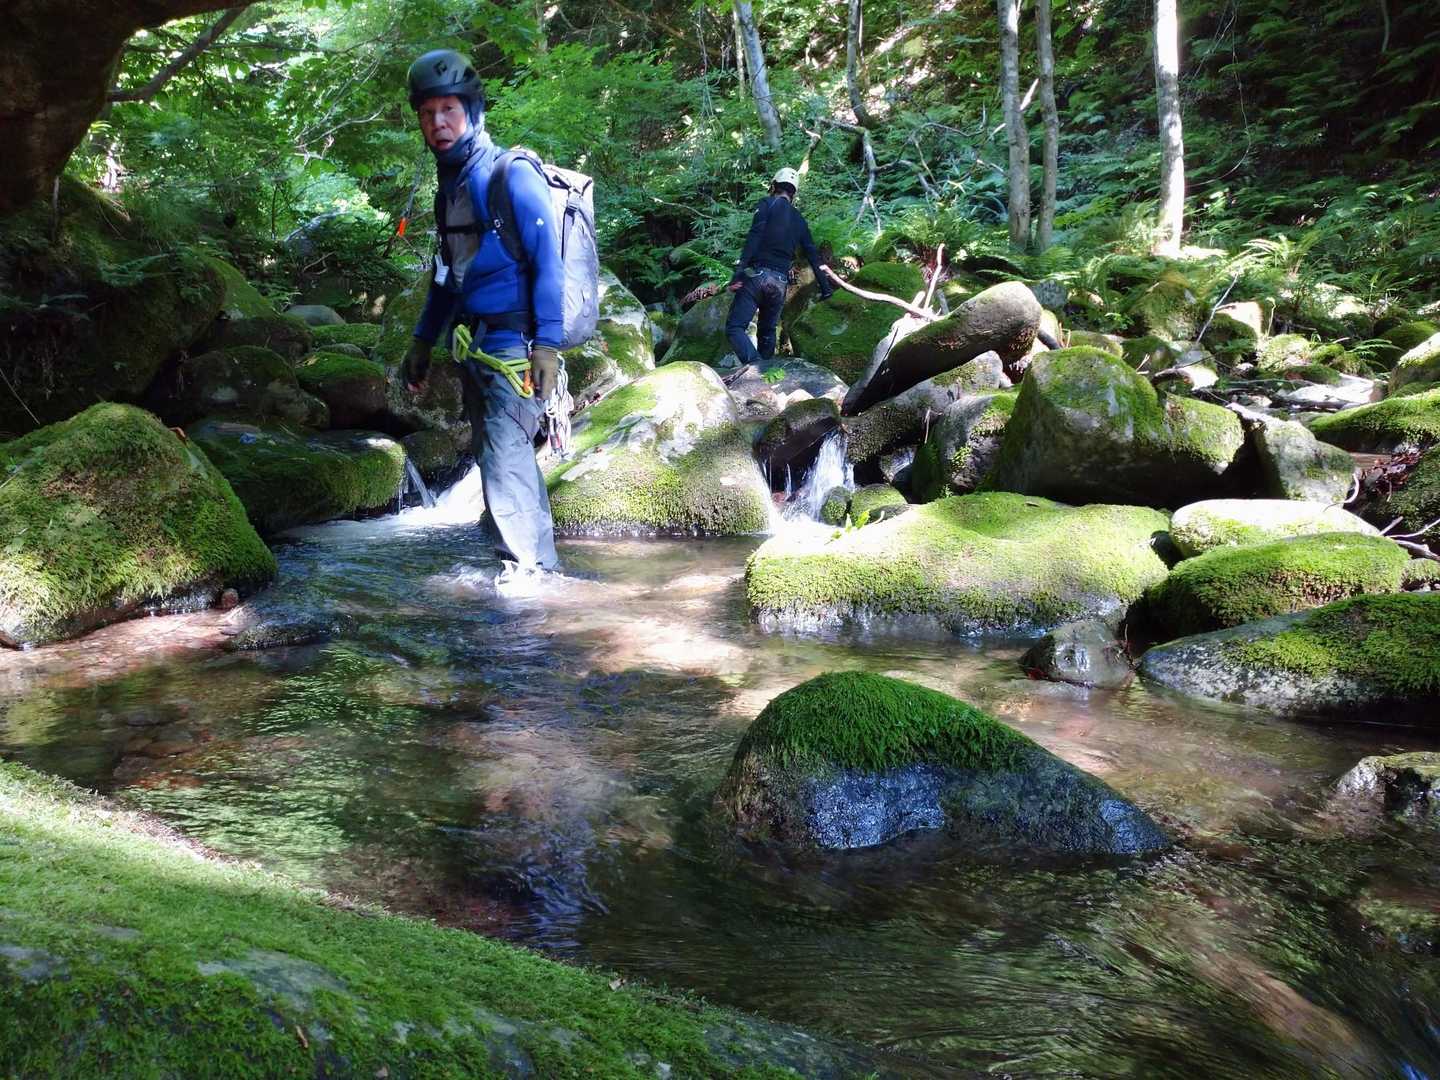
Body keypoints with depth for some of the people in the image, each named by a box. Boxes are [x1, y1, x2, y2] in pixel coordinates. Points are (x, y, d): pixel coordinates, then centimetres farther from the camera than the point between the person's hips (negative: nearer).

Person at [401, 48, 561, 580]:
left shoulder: (513, 175, -8)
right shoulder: (450, 183, 15)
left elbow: (547, 261, -14)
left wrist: (547, 343, -21)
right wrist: (421, 341, 21)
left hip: (512, 345, -8)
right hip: (472, 347, 8)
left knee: (504, 462, -13)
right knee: (502, 458, 10)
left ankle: (528, 569, -2)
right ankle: (541, 567, 18)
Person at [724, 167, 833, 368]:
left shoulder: (767, 203, 3)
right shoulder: (799, 219, 19)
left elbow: (754, 238, -12)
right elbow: (812, 254, 20)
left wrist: (738, 274, -19)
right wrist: (825, 287, 27)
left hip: (757, 274, -5)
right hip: (780, 282, 5)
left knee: (735, 328, -8)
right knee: (768, 332, 22)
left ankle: (756, 366, -31)